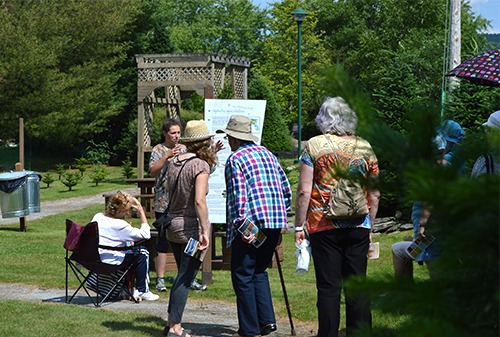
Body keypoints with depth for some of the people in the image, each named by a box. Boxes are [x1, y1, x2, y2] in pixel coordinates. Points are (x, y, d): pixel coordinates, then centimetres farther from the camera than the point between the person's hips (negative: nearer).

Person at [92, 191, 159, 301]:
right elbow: (145, 234, -13)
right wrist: (141, 212, -10)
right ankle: (142, 291, 11)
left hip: (94, 260, 8)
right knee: (143, 252, 5)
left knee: (129, 250, 31)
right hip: (110, 262, -8)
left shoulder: (97, 217, 3)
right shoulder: (119, 225, -20)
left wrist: (126, 240, 15)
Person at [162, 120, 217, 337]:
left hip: (173, 224, 7)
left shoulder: (173, 162, 7)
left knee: (183, 276, 18)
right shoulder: (201, 166, -15)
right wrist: (204, 231, -21)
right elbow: (199, 201, -22)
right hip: (192, 226, -7)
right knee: (186, 278, -2)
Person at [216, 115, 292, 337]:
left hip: (250, 223, -7)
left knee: (243, 276, 0)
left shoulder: (235, 159, -5)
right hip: (275, 222, 7)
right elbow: (286, 188, 20)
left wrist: (241, 225, -20)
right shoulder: (267, 154, 17)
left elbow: (238, 195, -16)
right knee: (259, 271, 19)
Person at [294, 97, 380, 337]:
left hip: (324, 227, -3)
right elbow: (374, 195, 8)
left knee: (328, 288, 0)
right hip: (358, 227, 3)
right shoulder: (365, 148, 5)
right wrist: (370, 226, 18)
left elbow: (304, 191, -7)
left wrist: (299, 226, 0)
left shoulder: (314, 145, -4)